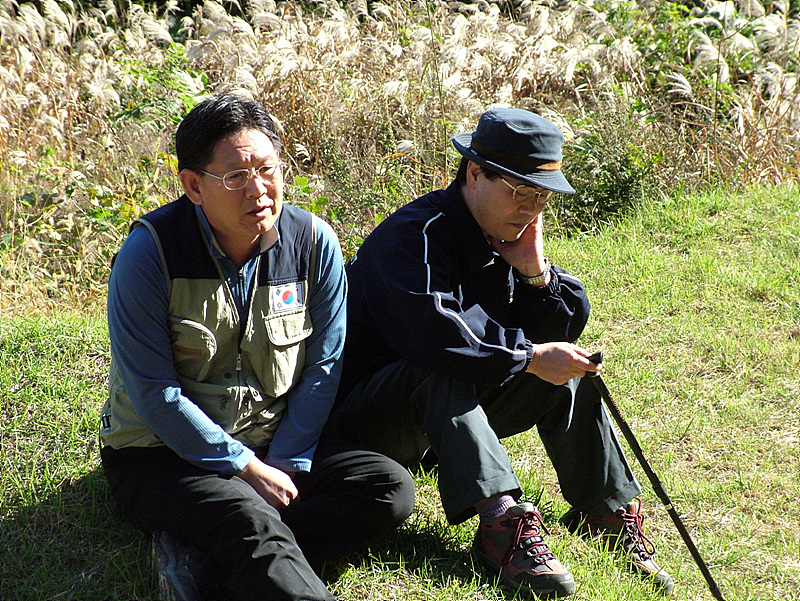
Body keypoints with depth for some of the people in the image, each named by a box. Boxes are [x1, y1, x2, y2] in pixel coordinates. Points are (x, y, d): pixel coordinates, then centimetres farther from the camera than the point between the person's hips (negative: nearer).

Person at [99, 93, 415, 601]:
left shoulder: (314, 242, -4)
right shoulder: (150, 251, -16)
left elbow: (322, 368, 0)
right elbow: (154, 393, -17)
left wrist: (286, 466, -10)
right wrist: (249, 469, -18)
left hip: (274, 445, 5)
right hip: (163, 454, -5)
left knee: (391, 488, -16)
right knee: (254, 523, -35)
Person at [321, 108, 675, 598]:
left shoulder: (511, 235, 4)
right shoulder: (415, 235, -22)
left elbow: (566, 330, 3)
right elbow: (431, 330, -40)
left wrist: (535, 271, -14)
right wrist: (529, 355, -31)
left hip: (450, 410, 8)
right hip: (366, 419, -8)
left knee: (565, 367, -5)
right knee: (442, 370, -37)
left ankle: (609, 512, -7)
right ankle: (501, 521, -46)